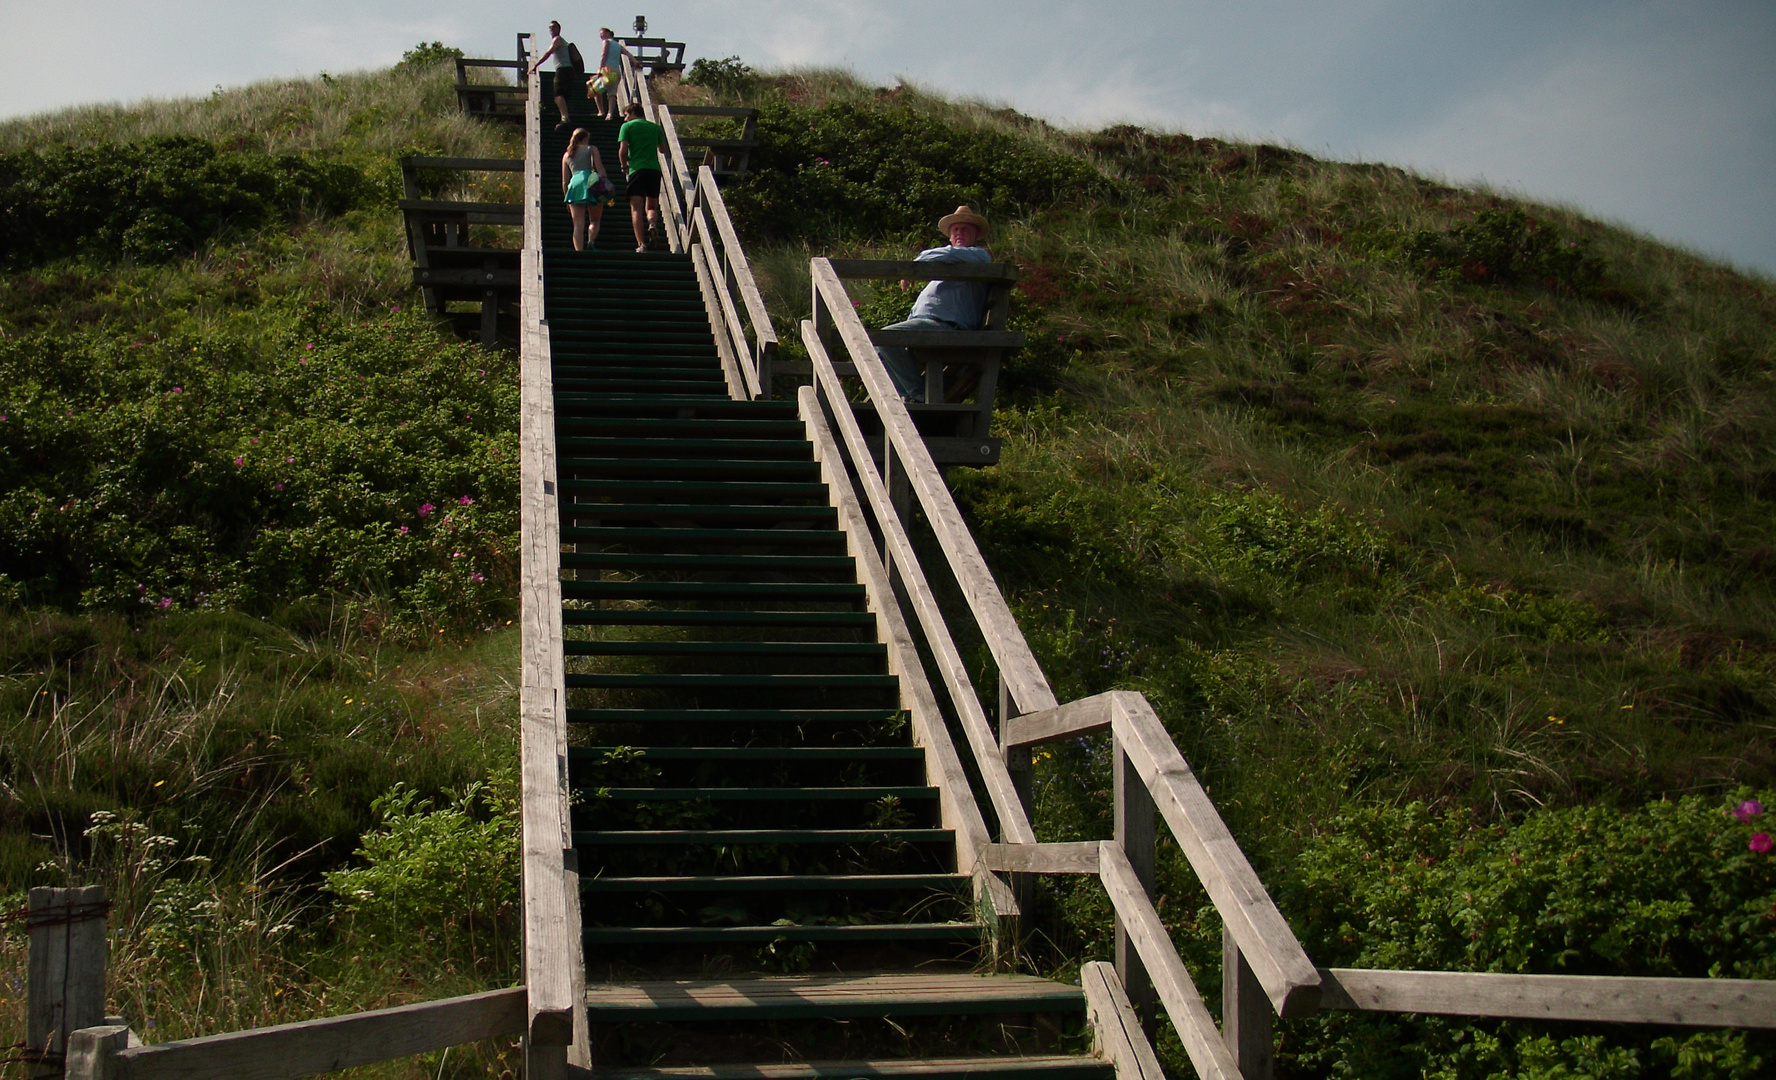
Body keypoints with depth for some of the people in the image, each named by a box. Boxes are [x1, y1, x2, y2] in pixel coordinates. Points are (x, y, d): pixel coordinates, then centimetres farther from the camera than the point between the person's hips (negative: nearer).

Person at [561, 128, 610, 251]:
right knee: (595, 220, 7)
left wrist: (567, 200, 24)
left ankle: (579, 251, -20)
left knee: (578, 224, -3)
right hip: (590, 183, -2)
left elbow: (565, 181, 21)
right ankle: (590, 242, -21)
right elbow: (600, 168, 1)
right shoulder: (592, 149, 16)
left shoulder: (567, 155, 24)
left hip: (574, 184, 2)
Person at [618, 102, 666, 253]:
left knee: (636, 209, -2)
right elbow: (662, 149, 22)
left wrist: (624, 166, 13)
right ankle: (652, 223, -21)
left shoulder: (627, 126, 5)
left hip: (636, 169, -3)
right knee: (651, 206, 14)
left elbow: (623, 150, -4)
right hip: (654, 170, 3)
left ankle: (641, 244, -15)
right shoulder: (655, 127, 16)